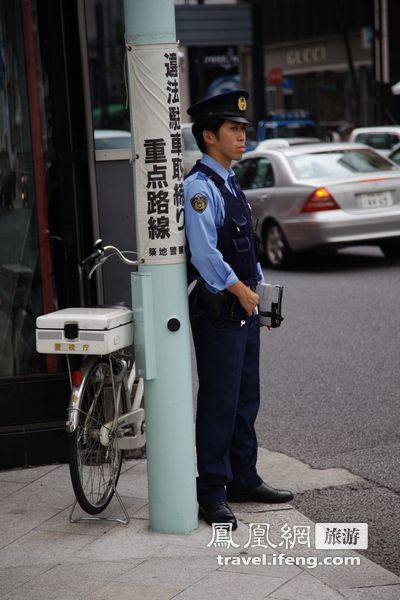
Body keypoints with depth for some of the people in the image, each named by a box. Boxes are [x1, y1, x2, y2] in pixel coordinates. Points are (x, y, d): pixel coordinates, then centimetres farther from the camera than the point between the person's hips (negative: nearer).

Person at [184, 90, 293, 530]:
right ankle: (212, 494, 4)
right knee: (219, 403, -4)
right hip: (217, 310, -9)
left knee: (246, 399, 16)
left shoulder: (229, 183, 16)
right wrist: (239, 290, -20)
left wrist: (257, 285, 13)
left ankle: (244, 480, 27)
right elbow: (204, 251, -23)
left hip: (244, 307, 10)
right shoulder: (199, 186, -14)